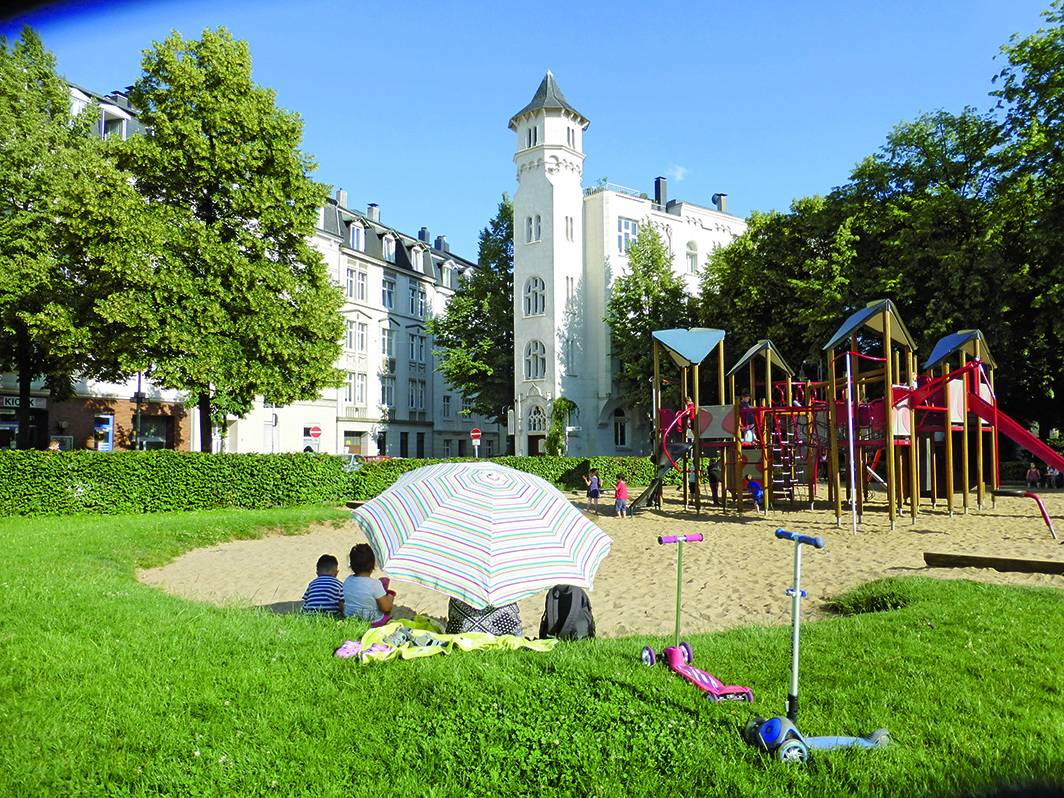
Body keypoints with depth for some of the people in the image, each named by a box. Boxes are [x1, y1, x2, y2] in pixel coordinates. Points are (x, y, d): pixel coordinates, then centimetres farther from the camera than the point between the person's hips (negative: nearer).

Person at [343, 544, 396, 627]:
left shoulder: (347, 581, -7)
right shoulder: (375, 584, -25)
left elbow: (342, 604, 8)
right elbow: (386, 607, -19)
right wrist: (390, 598, 4)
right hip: (373, 622, -6)